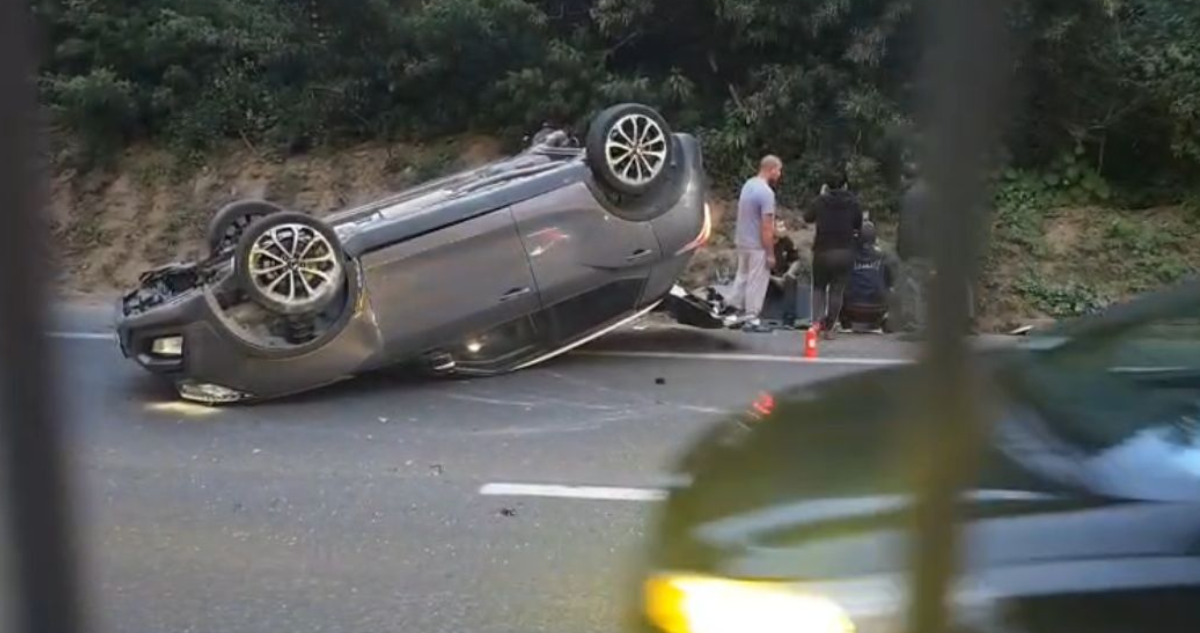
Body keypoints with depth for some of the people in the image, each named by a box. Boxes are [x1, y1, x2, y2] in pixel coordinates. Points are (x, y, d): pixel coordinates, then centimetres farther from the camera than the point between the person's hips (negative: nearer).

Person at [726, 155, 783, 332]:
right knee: (756, 283, 0)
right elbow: (766, 226, -22)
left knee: (742, 278, 17)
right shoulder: (766, 192, -21)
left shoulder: (748, 185, 7)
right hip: (757, 245, -9)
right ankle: (751, 319, 6)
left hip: (742, 241, 9)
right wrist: (770, 253, -18)